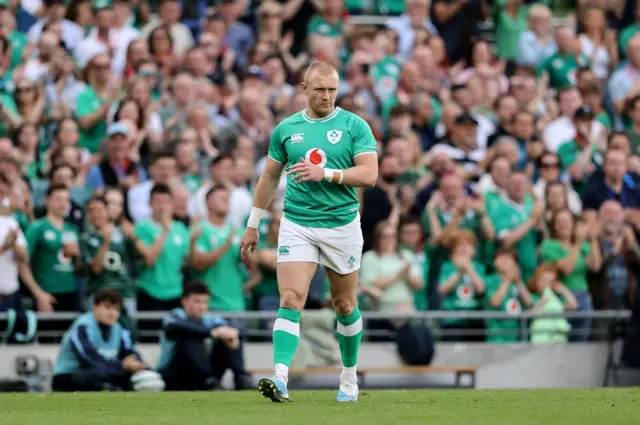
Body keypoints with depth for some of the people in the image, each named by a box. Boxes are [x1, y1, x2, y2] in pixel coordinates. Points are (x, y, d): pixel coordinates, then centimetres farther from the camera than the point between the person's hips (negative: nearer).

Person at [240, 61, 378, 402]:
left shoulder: (355, 126, -2)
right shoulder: (286, 129, 5)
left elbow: (369, 175, -10)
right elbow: (269, 177, 15)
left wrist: (326, 173, -21)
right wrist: (253, 225, 16)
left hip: (342, 225, -1)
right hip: (297, 224, 1)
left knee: (345, 306, 11)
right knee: (291, 300, -14)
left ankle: (349, 379, 29)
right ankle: (280, 379, -24)